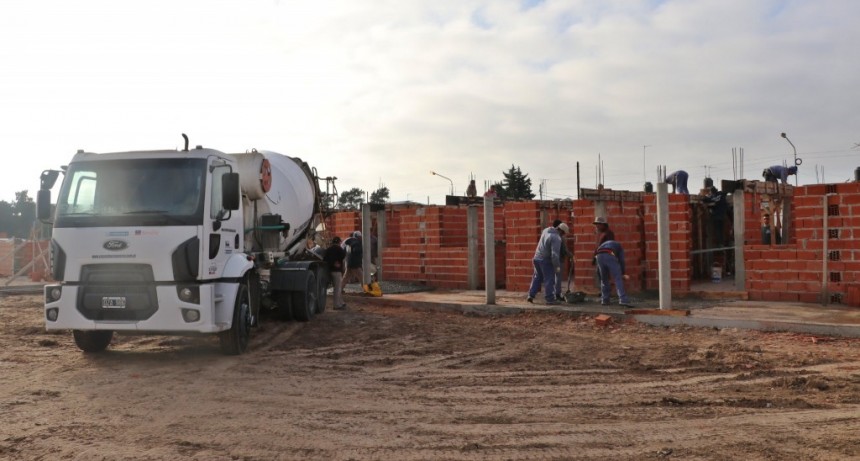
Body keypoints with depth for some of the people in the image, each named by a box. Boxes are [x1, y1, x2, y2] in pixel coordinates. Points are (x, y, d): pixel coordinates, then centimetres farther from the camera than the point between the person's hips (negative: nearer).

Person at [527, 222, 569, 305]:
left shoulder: (546, 230, 6)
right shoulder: (557, 238, -19)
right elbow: (554, 254, -24)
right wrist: (557, 266, -17)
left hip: (537, 258, 8)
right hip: (546, 261, -8)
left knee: (537, 277, 18)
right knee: (549, 280, 0)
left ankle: (531, 295, 18)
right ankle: (550, 299, 2)